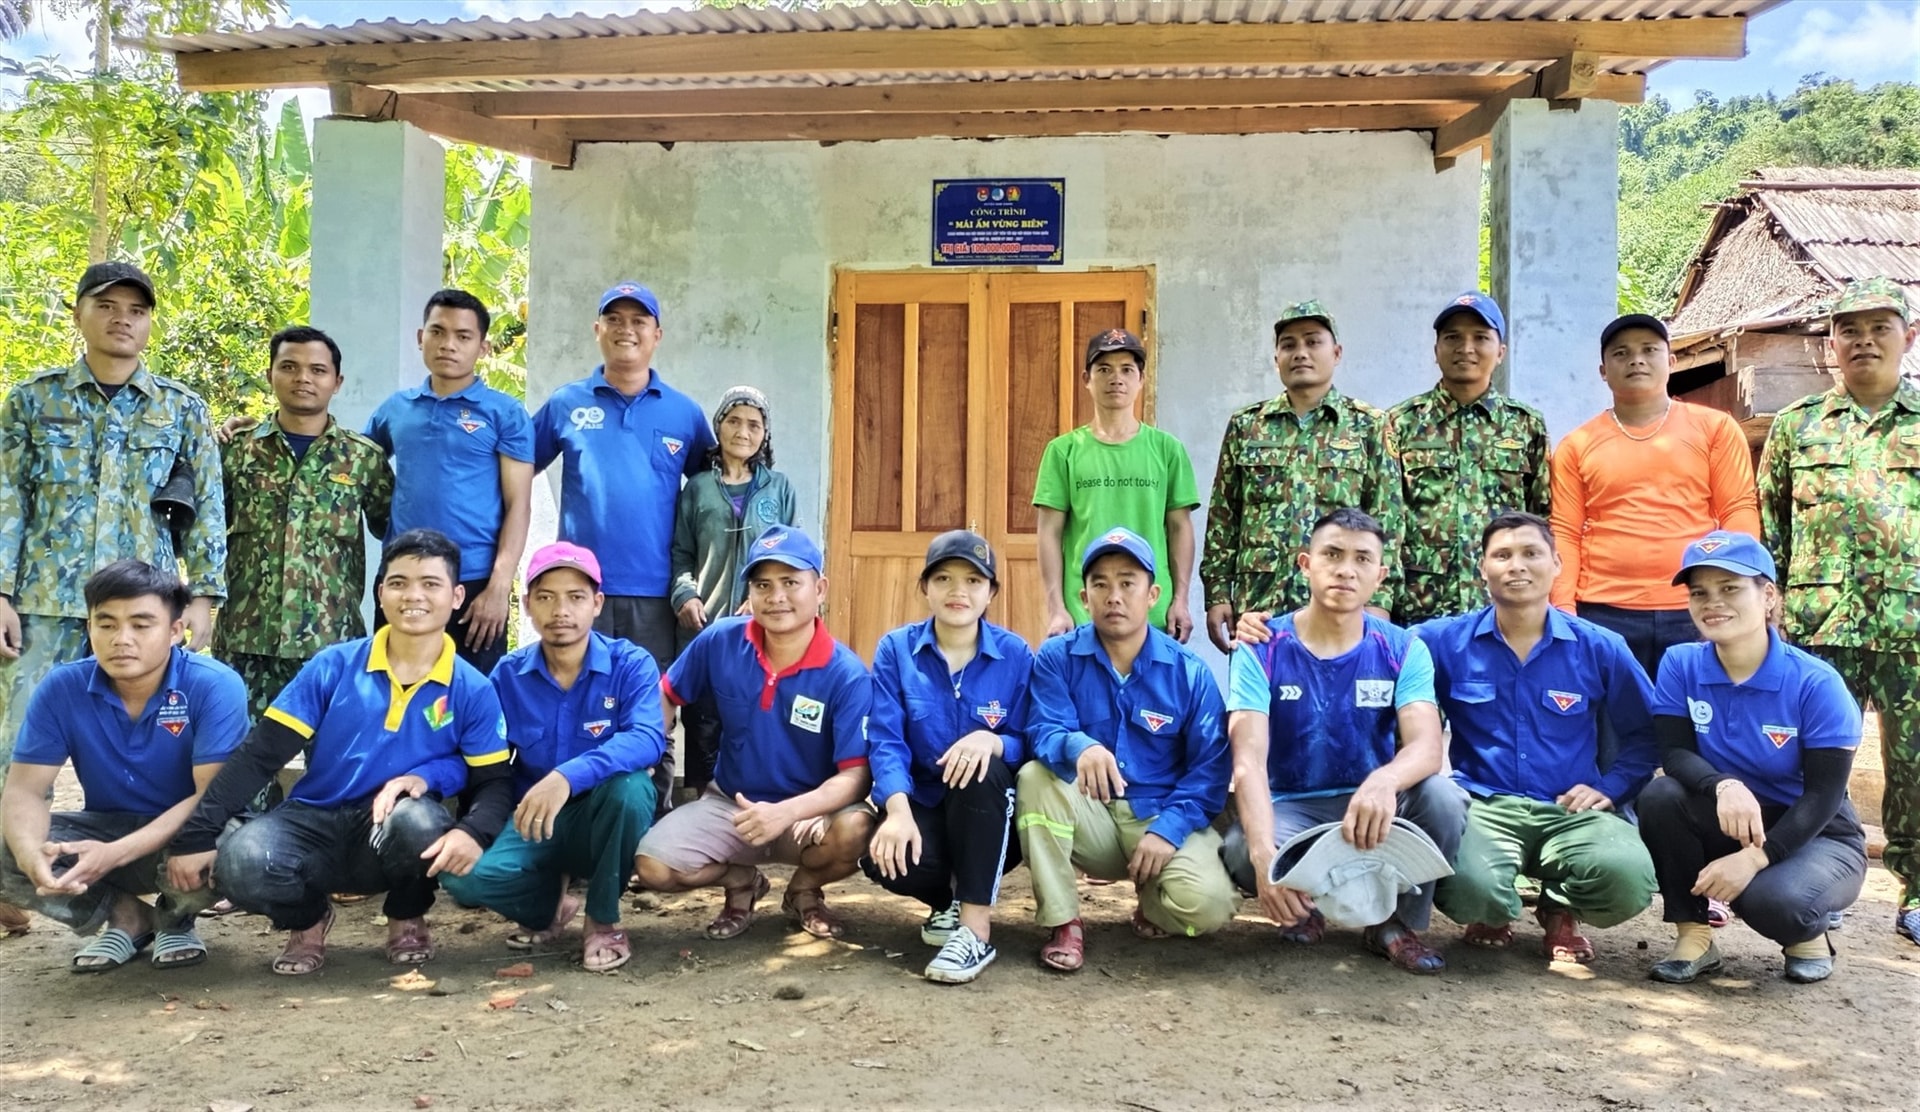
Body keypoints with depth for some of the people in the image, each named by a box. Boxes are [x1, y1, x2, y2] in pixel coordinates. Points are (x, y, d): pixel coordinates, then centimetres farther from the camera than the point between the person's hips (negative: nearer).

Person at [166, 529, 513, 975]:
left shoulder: (472, 691, -5)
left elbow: (496, 783, -8)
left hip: (396, 834, 0)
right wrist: (195, 836, -12)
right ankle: (308, 918, 7)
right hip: (314, 823, 1)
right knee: (239, 863, -31)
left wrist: (473, 833, -32)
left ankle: (407, 919, 1)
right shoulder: (334, 666, -4)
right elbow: (260, 754, -5)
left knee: (418, 821, -37)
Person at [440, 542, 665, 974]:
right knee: (461, 873, -26)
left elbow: (648, 740, -30)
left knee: (628, 784, -36)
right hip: (534, 824, 2)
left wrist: (568, 776, -44)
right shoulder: (508, 674, -1)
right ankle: (549, 903, 10)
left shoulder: (631, 664, -12)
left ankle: (603, 921, -10)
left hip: (607, 821, -2)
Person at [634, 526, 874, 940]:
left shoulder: (847, 674, -19)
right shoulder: (720, 642, -9)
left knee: (855, 830, -35)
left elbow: (856, 774, -22)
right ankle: (740, 881, 14)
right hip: (729, 804, 2)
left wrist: (787, 811, -38)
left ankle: (804, 890, 4)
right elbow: (667, 697, 9)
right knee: (653, 866, -22)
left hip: (810, 811, -2)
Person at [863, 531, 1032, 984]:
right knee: (881, 857, -32)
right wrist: (898, 811, -30)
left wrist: (992, 741, -31)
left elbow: (1028, 743, -7)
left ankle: (976, 930, -28)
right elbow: (886, 741, -12)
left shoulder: (1016, 655, -4)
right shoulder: (895, 649, -4)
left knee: (983, 765, -34)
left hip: (992, 819, 0)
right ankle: (951, 898, 5)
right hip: (922, 807, 0)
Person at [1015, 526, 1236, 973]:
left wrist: (1168, 828, -22)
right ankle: (1063, 924, -15)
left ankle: (1154, 904, 12)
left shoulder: (1189, 671, -5)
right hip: (1090, 818, 1)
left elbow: (1210, 766, -8)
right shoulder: (1057, 658, -4)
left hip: (1160, 816, -1)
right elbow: (1044, 731, -17)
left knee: (1208, 904, -28)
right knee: (1035, 776, -30)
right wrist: (1080, 748, -42)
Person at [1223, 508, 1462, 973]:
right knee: (1242, 850, -35)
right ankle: (1305, 906, 3)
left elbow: (1427, 747, -20)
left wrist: (1384, 781, -46)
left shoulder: (1404, 650, -4)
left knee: (1441, 796, -30)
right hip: (1291, 808, -1)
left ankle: (1397, 921, -2)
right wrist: (1265, 851, -41)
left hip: (1374, 806, 2)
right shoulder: (1261, 650, -10)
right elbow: (1249, 763, -21)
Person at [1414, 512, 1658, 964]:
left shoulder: (1599, 648, 5)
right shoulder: (1441, 641, 0)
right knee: (1472, 889, -35)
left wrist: (1609, 789, 1)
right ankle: (1492, 913, 7)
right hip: (1482, 804, -2)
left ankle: (1561, 909, 7)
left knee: (1629, 878, -31)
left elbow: (1646, 733, 13)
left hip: (1570, 811, 2)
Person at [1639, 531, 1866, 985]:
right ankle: (1693, 935, -10)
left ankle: (1808, 934, 6)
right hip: (1727, 826, 3)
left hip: (1815, 836, -3)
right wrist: (1724, 786, -37)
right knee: (1660, 796, -28)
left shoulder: (1815, 683, -18)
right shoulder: (1680, 665, -8)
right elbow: (1675, 754, -14)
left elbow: (1823, 795, -19)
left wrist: (1756, 857, -31)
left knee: (1774, 901, -35)